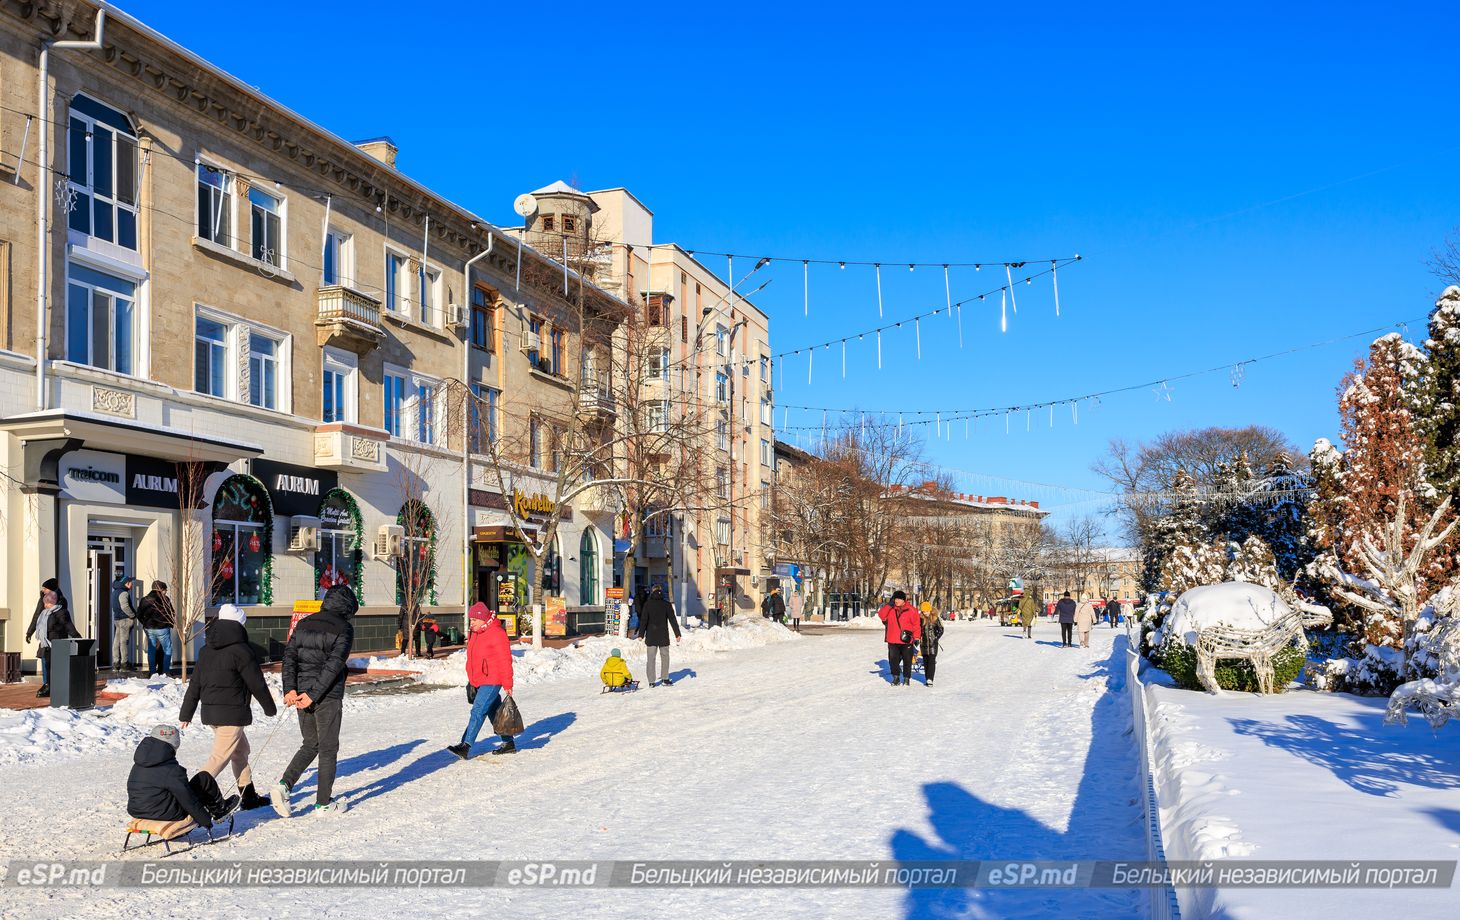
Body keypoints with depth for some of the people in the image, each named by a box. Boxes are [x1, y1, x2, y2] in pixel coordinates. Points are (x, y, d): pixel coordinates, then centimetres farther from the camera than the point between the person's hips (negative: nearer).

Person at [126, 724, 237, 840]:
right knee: (204, 778, 4)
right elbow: (188, 799, -16)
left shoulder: (137, 766, 3)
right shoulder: (171, 770, -21)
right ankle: (220, 810, 23)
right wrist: (205, 820, -3)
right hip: (168, 816, -8)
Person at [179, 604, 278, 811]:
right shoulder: (241, 651, -13)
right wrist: (270, 707, 7)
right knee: (220, 755, -5)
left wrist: (186, 714, 18)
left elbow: (194, 685, 12)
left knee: (241, 749, 19)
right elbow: (257, 684, -7)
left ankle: (249, 796, 25)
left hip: (210, 712, 8)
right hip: (232, 713, -8)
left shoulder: (206, 651, 9)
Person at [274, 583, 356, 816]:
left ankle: (284, 784, -1)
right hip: (328, 696, -5)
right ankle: (323, 802, 11)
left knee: (311, 744, 18)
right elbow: (334, 664, -17)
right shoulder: (344, 628, -8)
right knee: (328, 749, 6)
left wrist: (290, 688, -4)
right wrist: (314, 695, -17)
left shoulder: (305, 623, 10)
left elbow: (289, 655, 2)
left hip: (302, 692, 5)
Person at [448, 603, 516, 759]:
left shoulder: (496, 633, -16)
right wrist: (471, 681, 22)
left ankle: (466, 746, -17)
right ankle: (509, 743, 24)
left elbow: (505, 660, -17)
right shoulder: (475, 634, 12)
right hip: (479, 682, 9)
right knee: (494, 712, 15)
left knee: (478, 711, -14)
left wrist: (507, 684, -16)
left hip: (492, 682, -9)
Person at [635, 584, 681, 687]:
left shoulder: (648, 604, -2)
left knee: (651, 658, 4)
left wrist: (641, 634, 1)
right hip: (663, 636, 0)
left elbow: (643, 620, -3)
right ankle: (666, 679, 13)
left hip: (651, 636, 0)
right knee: (664, 656, 13)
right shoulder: (666, 604, -3)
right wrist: (677, 634, 2)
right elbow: (673, 620, -2)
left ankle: (651, 682, 1)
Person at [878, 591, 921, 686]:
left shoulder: (911, 610, -6)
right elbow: (881, 616, -6)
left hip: (906, 641, -3)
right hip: (893, 640, 3)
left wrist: (916, 637, -6)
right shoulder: (890, 609, 4)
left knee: (907, 660, 7)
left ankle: (906, 678, 20)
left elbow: (917, 624, -3)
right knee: (893, 660, 6)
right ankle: (896, 678, 19)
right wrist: (888, 605, -14)